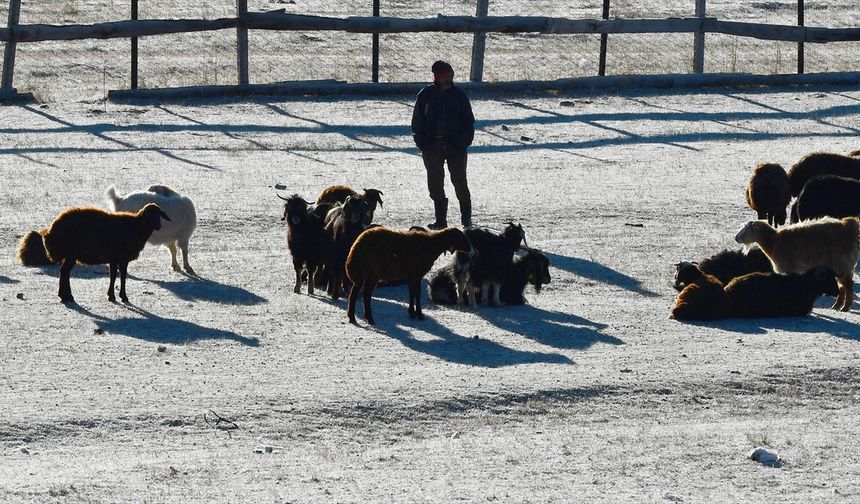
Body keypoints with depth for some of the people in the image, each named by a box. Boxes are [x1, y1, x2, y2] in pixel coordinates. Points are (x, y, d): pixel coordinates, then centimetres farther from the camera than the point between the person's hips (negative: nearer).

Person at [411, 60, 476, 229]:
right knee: (435, 183, 2)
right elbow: (417, 120, 6)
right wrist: (421, 142, -4)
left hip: (455, 145, -1)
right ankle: (440, 219, 10)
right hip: (432, 145, 1)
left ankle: (466, 216, 12)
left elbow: (468, 120, 8)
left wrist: (465, 141, -5)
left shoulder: (458, 95, 5)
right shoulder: (426, 95, 4)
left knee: (459, 180, -3)